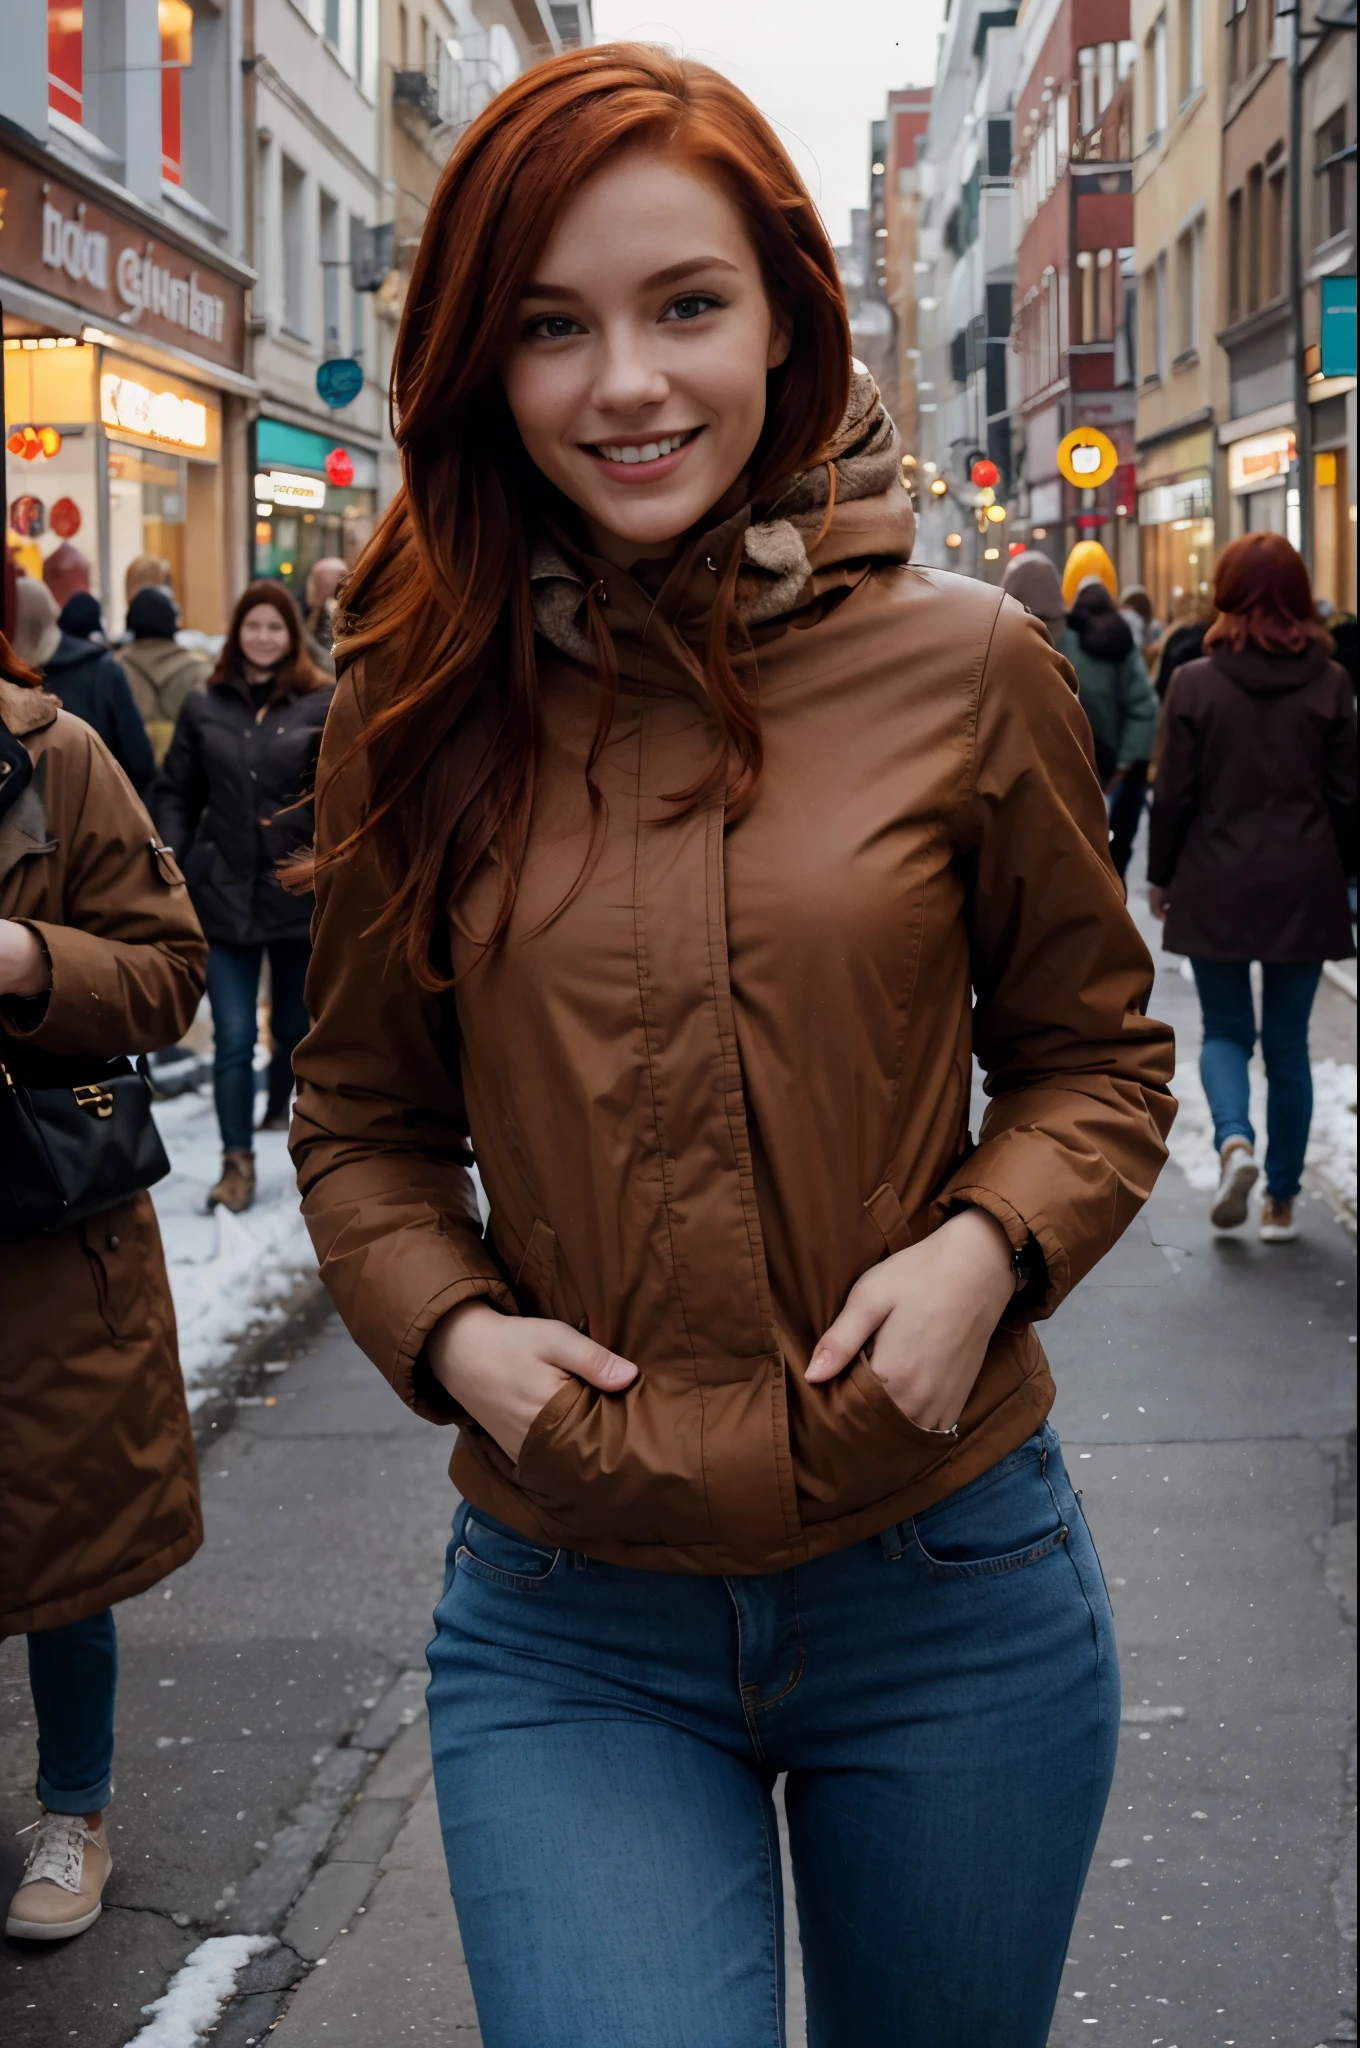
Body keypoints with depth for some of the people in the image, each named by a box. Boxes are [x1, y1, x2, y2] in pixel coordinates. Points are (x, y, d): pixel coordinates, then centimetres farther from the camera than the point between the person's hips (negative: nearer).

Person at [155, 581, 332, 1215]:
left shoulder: (323, 703, 0)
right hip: (227, 894, 1)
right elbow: (175, 793, 8)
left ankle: (280, 1103, 39)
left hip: (300, 893, -1)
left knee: (295, 1025, 13)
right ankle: (238, 1161, 6)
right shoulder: (204, 706, 6)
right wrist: (173, 859, -5)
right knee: (233, 1038, -2)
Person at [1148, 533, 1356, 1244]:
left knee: (1225, 1032, 12)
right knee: (1287, 1045, 11)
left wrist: (1161, 875, 8)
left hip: (1217, 887, -1)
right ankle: (1282, 1199, 13)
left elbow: (1174, 794, -4)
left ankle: (1234, 1141, -15)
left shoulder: (1195, 682, -7)